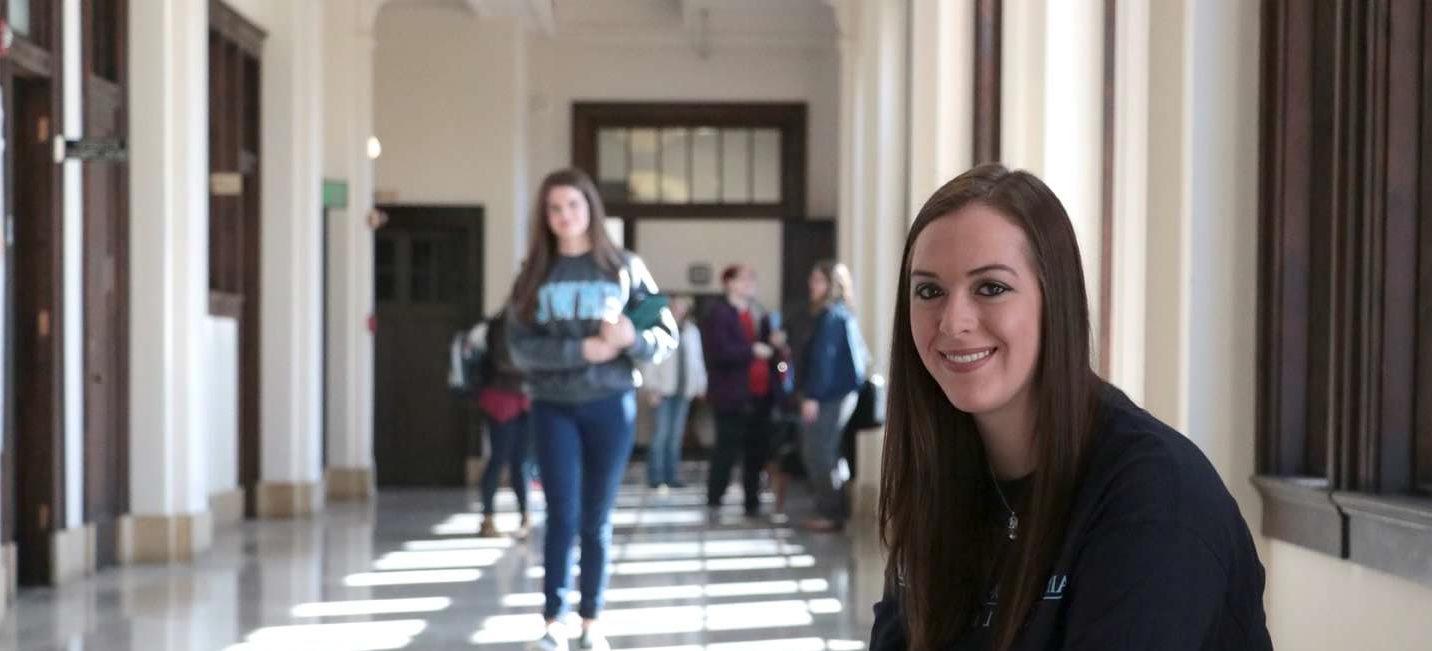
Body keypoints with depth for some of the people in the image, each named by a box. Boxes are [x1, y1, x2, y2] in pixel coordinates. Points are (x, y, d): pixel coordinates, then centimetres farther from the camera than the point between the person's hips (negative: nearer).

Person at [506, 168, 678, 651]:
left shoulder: (624, 267, 1)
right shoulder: (534, 274, 3)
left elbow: (667, 335, 0)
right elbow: (521, 347, -6)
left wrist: (632, 339, -21)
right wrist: (581, 350, -18)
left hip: (610, 405, 0)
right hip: (554, 408, 0)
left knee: (597, 519, 6)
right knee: (563, 515, -6)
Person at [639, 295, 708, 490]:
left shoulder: (692, 331, 13)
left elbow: (697, 360, 18)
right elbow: (650, 360, -5)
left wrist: (700, 384, 12)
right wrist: (652, 387, -10)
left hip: (684, 390, 5)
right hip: (664, 390, -5)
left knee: (676, 434, 7)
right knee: (662, 432, -8)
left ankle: (671, 476, 10)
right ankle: (656, 476, -3)